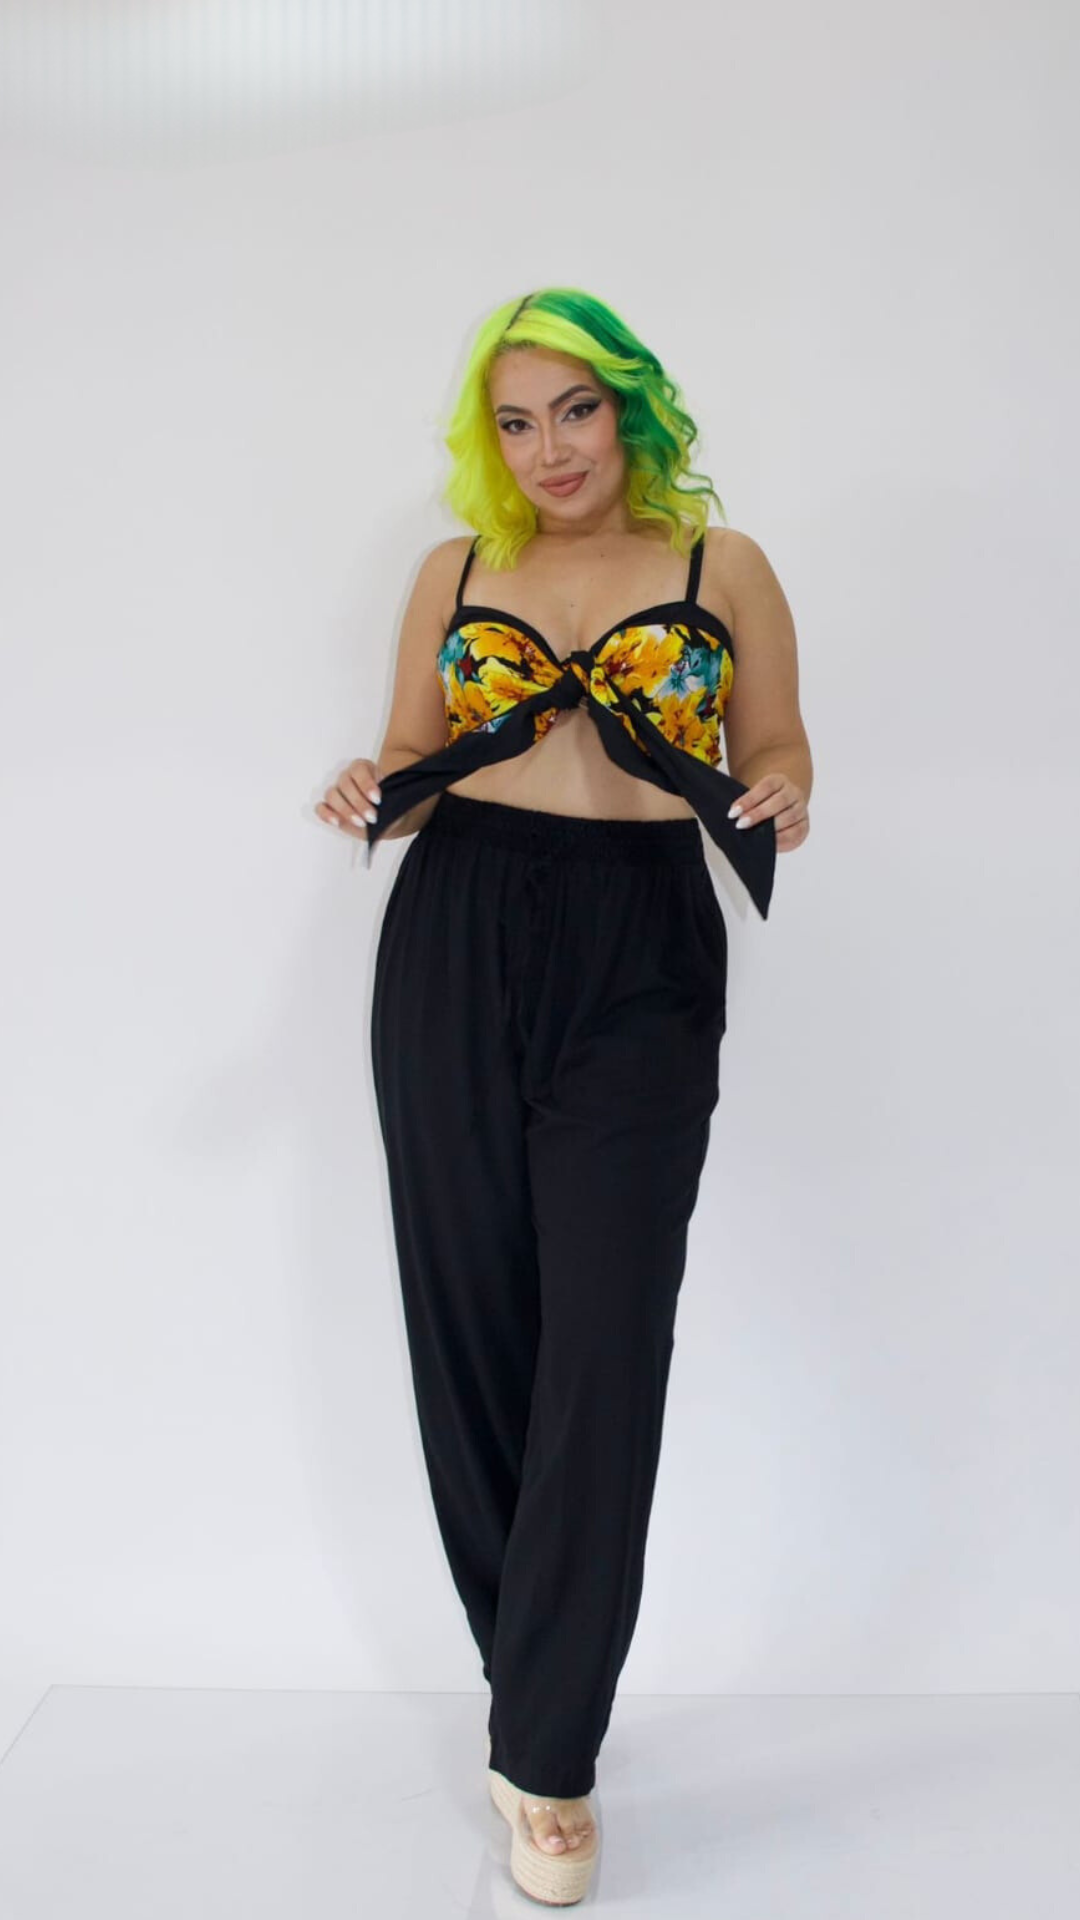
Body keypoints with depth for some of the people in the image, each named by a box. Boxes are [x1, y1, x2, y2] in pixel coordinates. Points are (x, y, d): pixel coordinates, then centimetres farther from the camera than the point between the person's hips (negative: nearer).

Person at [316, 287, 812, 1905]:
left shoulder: (721, 566, 6)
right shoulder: (456, 572, 12)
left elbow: (780, 748, 10)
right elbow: (409, 762, 16)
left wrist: (775, 795, -12)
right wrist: (371, 797, -7)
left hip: (639, 963, -2)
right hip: (455, 950, 3)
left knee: (603, 1348, -6)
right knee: (471, 1325, 4)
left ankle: (548, 1755, 7)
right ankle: (534, 1686, 23)